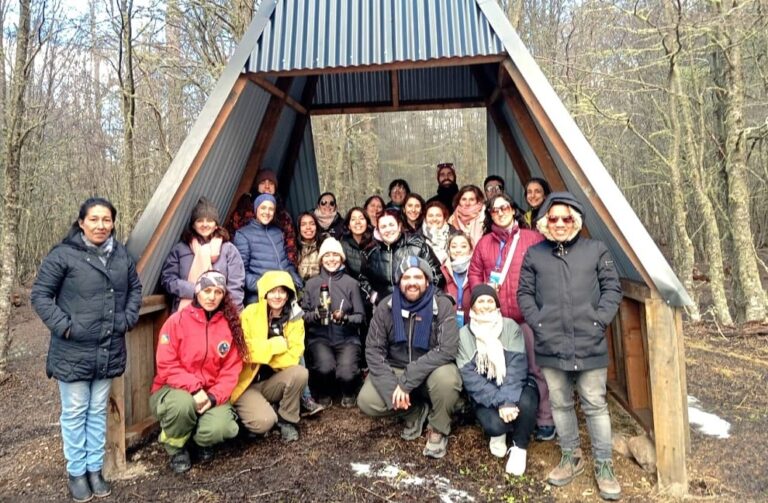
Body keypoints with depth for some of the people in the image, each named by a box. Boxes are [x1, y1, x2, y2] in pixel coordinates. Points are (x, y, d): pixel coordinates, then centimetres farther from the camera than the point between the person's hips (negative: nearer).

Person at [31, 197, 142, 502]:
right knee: (75, 412, 10)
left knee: (98, 411, 16)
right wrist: (63, 326, -14)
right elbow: (40, 295, -8)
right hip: (73, 351, -4)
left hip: (109, 350, 4)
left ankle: (95, 468, 30)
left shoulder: (121, 254, 3)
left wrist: (128, 319, 4)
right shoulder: (63, 255, -12)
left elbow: (135, 287, 15)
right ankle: (76, 472, 27)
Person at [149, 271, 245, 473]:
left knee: (219, 429, -27)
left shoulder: (230, 324, -1)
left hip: (211, 394, 2)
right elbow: (166, 365, -11)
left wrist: (214, 396, -18)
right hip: (174, 389, -1)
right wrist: (194, 388, -24)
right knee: (183, 403, -36)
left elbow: (231, 369, -3)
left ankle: (201, 440, 14)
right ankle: (176, 447, -1)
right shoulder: (177, 320, -8)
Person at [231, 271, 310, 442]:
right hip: (246, 383, -3)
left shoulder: (295, 318, -4)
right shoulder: (250, 313, -10)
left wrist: (260, 352, -21)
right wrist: (277, 344, -19)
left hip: (271, 383, 3)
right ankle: (253, 408, 8)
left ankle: (286, 420, -3)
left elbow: (292, 357, -13)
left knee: (300, 373, -26)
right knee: (264, 422, -27)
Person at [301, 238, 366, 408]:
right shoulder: (311, 284, 6)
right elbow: (302, 315, 5)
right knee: (325, 368, -29)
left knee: (346, 374, -24)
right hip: (319, 337, 1)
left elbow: (360, 316, 2)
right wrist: (315, 315, -16)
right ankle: (323, 393, 8)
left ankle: (348, 393, 15)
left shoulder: (351, 283, 2)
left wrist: (345, 318, -18)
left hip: (347, 338, 0)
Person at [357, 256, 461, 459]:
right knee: (366, 402, -21)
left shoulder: (442, 306, -16)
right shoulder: (386, 307, -8)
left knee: (446, 379, -35)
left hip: (431, 370, -2)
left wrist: (407, 381, -30)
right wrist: (391, 388, -22)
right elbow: (373, 349, -9)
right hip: (395, 370, 3)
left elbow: (447, 350, -26)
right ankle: (415, 411, 8)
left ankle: (439, 431, -4)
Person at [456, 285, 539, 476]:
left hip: (515, 387, 0)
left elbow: (517, 366, -15)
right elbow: (470, 377, -12)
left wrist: (509, 400, -30)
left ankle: (519, 446, -2)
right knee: (494, 424, -30)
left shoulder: (510, 326, -5)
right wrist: (499, 402, -24)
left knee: (525, 403, -33)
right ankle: (499, 433, 10)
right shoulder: (464, 335, -5)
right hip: (485, 396, 0)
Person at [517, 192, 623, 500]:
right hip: (550, 346, 1)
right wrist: (538, 323, -3)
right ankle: (570, 457, 31)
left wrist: (598, 321, -6)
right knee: (560, 404, 12)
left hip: (590, 345, -1)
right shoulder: (534, 255, 7)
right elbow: (524, 294, 8)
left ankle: (603, 464, 23)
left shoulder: (596, 250, 5)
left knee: (595, 405, 6)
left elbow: (612, 289, 4)